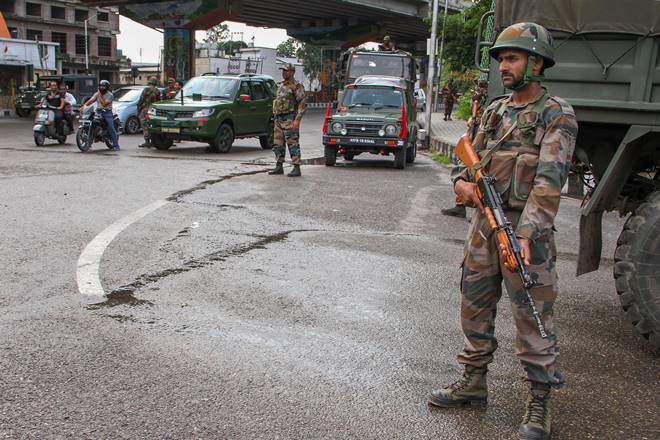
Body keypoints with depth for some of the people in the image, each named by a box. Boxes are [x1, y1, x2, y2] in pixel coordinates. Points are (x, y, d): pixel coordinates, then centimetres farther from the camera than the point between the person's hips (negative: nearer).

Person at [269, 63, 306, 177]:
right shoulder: (281, 85, 18)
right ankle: (279, 167, 18)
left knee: (293, 144, -8)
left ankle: (296, 168, -6)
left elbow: (302, 103, -14)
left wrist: (297, 120, -21)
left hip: (289, 119, -9)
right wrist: (275, 117, 19)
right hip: (278, 119, 9)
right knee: (278, 144, 10)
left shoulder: (297, 86, -8)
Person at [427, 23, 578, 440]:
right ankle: (474, 382, 30)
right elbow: (473, 157, 17)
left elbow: (549, 179, -18)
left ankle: (539, 404, 15)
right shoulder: (495, 111, 14)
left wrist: (525, 233, -28)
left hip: (526, 228, -7)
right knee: (474, 307, 14)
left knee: (534, 319, 1)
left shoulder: (557, 114, -8)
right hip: (484, 222, 7)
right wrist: (463, 182, -8)